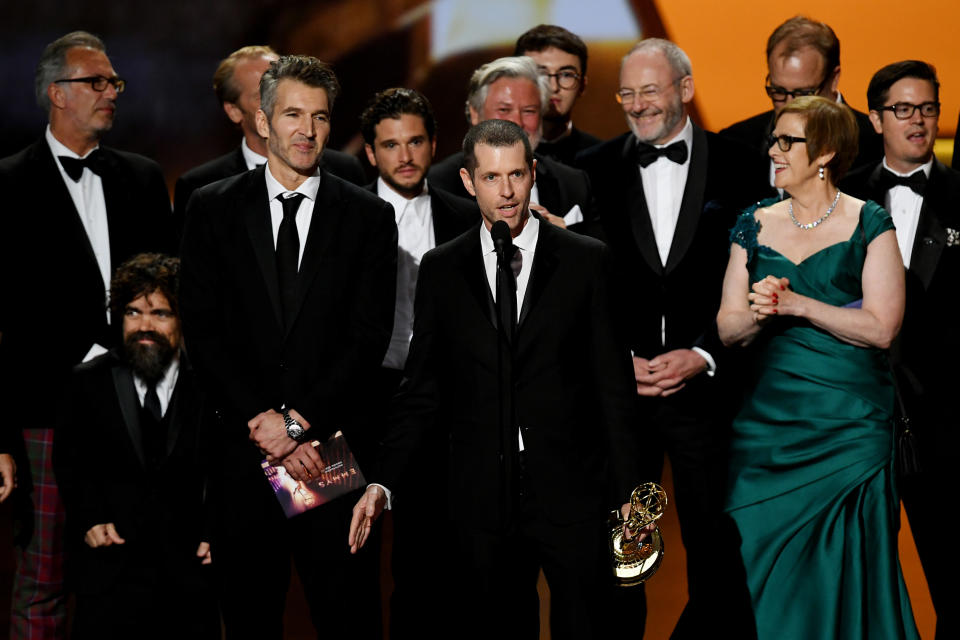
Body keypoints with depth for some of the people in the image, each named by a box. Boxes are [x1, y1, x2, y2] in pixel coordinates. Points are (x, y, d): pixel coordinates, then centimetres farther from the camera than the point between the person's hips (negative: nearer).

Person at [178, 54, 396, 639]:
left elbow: (369, 337, -2)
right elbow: (203, 331, 0)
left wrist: (299, 421, -11)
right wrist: (264, 424, -9)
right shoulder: (213, 209, 7)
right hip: (242, 453, 1)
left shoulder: (369, 216, 5)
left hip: (334, 452, -1)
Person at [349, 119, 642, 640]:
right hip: (481, 500, 1)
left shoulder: (586, 261, 2)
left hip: (571, 495, -1)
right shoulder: (440, 270, 7)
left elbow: (613, 384, 2)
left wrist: (628, 496, -1)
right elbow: (422, 390, 8)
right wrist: (383, 483, -3)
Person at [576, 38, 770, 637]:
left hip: (707, 383, -1)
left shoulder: (739, 167, 1)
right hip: (616, 387, 1)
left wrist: (702, 356, -10)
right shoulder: (593, 170, 4)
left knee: (712, 544, 6)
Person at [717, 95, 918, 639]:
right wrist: (758, 314, -14)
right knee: (765, 567, 2)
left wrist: (797, 305, -16)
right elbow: (728, 329, 7)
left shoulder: (869, 224, -1)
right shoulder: (755, 225, 10)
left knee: (843, 573, -1)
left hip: (849, 426, -3)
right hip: (768, 420, 3)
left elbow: (881, 327, -11)